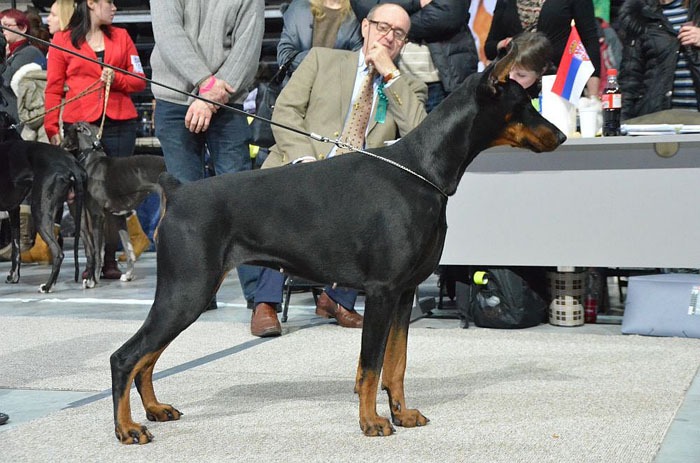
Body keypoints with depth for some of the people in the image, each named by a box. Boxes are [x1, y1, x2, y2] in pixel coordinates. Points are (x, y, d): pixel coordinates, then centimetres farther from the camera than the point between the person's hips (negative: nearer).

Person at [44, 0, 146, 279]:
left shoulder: (121, 37, 16)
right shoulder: (62, 41, 8)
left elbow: (139, 80, 14)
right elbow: (53, 89, 6)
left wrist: (116, 80, -6)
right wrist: (52, 128, -4)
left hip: (120, 125, 2)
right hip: (79, 125, -2)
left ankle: (110, 259, 2)